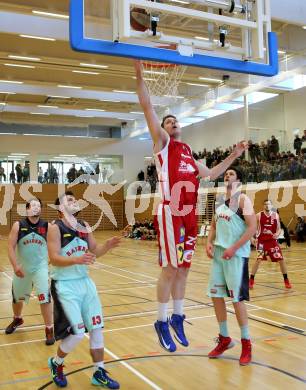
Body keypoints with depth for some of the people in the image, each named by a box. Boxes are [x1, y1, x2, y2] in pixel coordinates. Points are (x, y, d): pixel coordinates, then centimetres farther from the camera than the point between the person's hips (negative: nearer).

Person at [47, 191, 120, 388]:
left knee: (97, 327, 8)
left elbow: (94, 251, 10)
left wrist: (107, 246, -11)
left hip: (85, 281, 7)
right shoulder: (55, 228, -13)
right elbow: (54, 259, -21)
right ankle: (56, 364, 22)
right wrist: (77, 260, -37)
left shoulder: (84, 225, 6)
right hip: (65, 285, -6)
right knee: (77, 333, -8)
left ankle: (99, 373, 23)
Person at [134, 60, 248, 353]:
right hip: (170, 213, -6)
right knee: (170, 268, -5)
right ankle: (162, 322, 8)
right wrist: (139, 74, -8)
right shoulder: (162, 142, 6)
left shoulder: (188, 152, 24)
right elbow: (147, 107, -3)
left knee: (183, 268, 11)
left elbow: (211, 174, 30)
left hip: (189, 214, 6)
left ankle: (177, 317, 24)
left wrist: (233, 156, 26)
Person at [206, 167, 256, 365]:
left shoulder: (242, 199, -8)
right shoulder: (221, 201, 13)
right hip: (218, 254, 7)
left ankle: (246, 343, 13)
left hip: (236, 255, -7)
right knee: (216, 296, 9)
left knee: (237, 299, -3)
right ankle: (225, 338, 25)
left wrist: (233, 248, -20)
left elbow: (252, 227, -16)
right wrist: (209, 243, 2)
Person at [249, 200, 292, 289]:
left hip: (273, 241, 2)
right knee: (258, 260, -10)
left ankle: (286, 280, 17)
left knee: (281, 259, 1)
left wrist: (277, 234, -16)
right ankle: (251, 280, 2)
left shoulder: (275, 215, 1)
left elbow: (279, 229, 5)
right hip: (262, 241, -2)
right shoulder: (259, 215, -5)